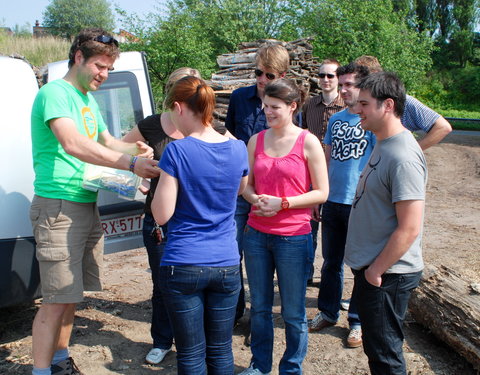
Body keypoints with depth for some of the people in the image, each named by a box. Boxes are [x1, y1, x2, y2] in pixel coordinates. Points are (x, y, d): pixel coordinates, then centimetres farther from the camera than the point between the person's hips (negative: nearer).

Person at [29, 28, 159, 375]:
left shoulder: (88, 99, 17)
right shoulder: (55, 93, -12)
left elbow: (106, 142, 25)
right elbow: (71, 143, -27)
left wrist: (135, 149, 3)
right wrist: (130, 163, -33)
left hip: (87, 206, 9)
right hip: (58, 207, -9)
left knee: (71, 294, 16)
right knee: (57, 301, -7)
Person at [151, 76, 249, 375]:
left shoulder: (177, 151, -14)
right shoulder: (238, 149, 0)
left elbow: (162, 215, -11)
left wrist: (159, 181, 4)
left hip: (184, 266, -4)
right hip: (226, 265, 4)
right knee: (221, 351, 16)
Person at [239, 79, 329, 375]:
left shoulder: (308, 142, -6)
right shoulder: (256, 140, 6)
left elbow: (321, 192, -7)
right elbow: (247, 184, 12)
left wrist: (282, 203, -17)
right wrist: (255, 199, -11)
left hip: (294, 237, -4)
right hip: (257, 234, 4)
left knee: (293, 313, 8)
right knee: (259, 306, 16)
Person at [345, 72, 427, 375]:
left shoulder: (402, 157, -23)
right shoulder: (383, 145, 8)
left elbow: (409, 229, -26)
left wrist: (376, 270, -17)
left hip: (387, 274, -9)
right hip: (371, 268, 9)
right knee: (376, 347, 22)